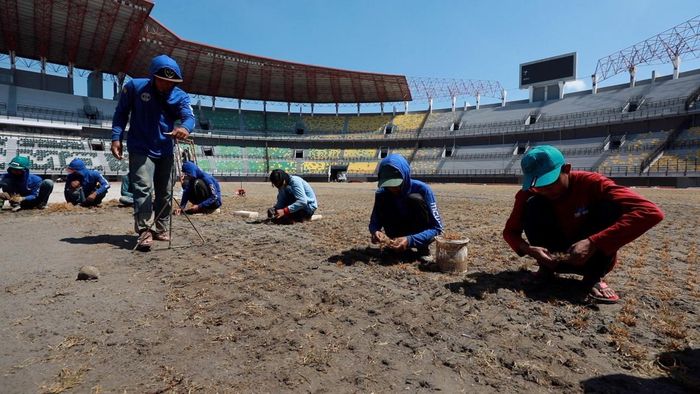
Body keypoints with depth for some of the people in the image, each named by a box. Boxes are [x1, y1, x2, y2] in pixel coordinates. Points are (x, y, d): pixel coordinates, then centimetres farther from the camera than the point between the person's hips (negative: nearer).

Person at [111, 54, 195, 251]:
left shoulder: (180, 96, -7)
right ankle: (143, 231, -12)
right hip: (140, 150, -3)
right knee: (143, 189, -16)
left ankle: (161, 230, 26)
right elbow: (121, 113, 0)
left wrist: (185, 128, -48)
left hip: (165, 151, 3)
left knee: (165, 193, 11)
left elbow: (189, 116, -24)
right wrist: (116, 137, -9)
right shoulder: (134, 87, -9)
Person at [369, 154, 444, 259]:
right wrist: (375, 231, -32)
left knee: (415, 199, -29)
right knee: (382, 201, -20)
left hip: (421, 235, -3)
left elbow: (437, 228, -25)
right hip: (399, 236, 3)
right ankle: (393, 245, -5)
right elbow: (374, 222, -6)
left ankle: (423, 249, -14)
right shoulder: (382, 194, -14)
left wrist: (410, 240, -41)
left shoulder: (422, 190, -25)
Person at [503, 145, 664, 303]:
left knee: (611, 205, -27)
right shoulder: (528, 194, -16)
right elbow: (510, 231, -8)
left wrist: (593, 243, -42)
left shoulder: (590, 183, -23)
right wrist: (527, 248, -31)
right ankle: (546, 267, -7)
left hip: (592, 255, 0)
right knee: (533, 205, -24)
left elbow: (651, 212, -34)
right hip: (553, 257, 1)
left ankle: (595, 276, -14)